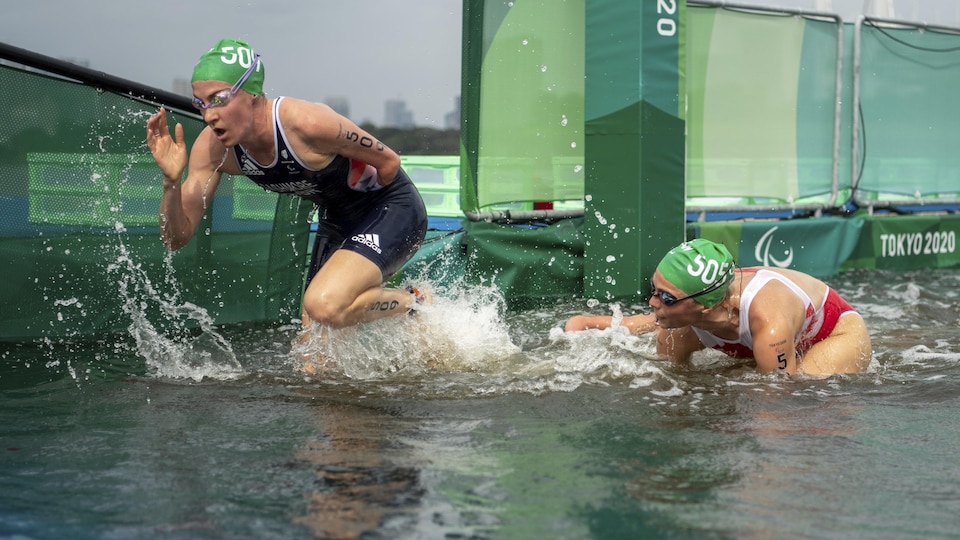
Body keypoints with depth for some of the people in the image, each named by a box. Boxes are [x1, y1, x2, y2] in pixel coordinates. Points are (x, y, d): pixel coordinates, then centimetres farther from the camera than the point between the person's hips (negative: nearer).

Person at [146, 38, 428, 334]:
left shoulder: (307, 123, -34)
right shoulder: (212, 148, -16)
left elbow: (388, 162, -18)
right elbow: (177, 239, -14)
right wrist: (171, 181, -31)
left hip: (394, 210, -7)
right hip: (337, 223, 7)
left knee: (324, 306, -30)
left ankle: (412, 304, -2)